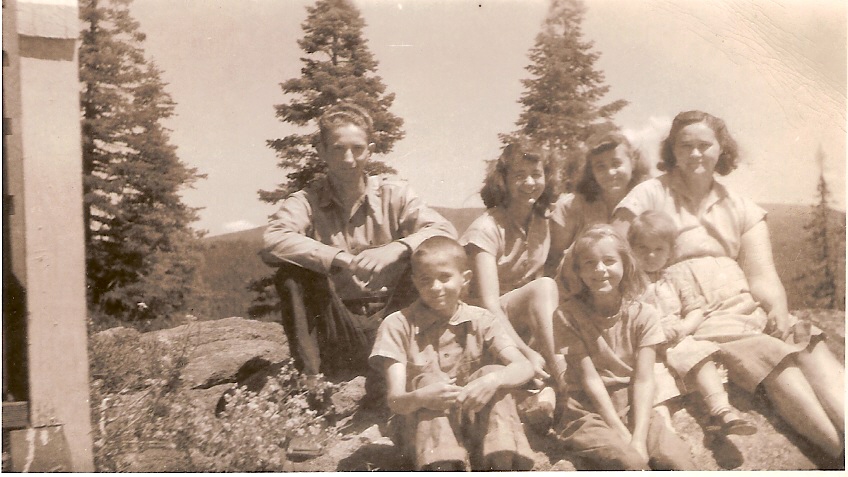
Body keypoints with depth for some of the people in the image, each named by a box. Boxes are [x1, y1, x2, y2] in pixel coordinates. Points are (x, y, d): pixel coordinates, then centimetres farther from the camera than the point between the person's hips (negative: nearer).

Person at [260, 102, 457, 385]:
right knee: (291, 275, -24)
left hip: (389, 316, 1)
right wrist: (341, 259, -31)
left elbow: (445, 231, -10)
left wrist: (395, 249, -27)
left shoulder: (393, 195, 3)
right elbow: (272, 241, -22)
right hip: (336, 325, -1)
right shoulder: (305, 202, -1)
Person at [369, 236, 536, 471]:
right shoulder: (398, 325, -6)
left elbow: (524, 367, -16)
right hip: (425, 428, -1)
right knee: (430, 380, -28)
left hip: (476, 423, 2)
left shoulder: (480, 321, -1)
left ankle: (501, 466, -31)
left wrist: (493, 380, -38)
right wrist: (421, 397, -40)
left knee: (493, 372, -23)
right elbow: (395, 401, -16)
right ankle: (441, 468, -45)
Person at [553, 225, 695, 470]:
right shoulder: (568, 315, -5)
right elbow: (590, 378, -9)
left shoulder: (643, 315, 1)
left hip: (636, 409, 3)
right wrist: (623, 434, -16)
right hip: (589, 412, -3)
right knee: (630, 462, -30)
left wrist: (639, 438, -18)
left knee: (680, 463, -22)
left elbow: (643, 380, -6)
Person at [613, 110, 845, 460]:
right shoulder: (650, 195, 4)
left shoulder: (742, 209, 18)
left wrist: (779, 309, -13)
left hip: (747, 308, 5)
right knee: (767, 353, -30)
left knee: (810, 346, -24)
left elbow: (762, 275, 9)